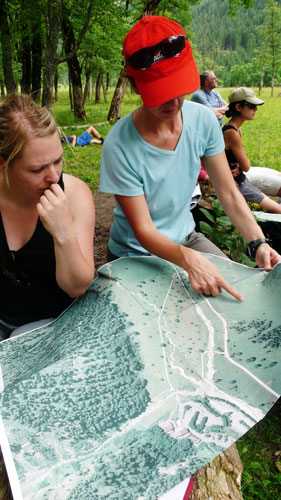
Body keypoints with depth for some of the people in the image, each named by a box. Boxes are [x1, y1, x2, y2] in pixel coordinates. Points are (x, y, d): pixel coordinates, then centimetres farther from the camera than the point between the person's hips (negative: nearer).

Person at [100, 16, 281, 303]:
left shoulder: (203, 120, -12)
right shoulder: (119, 146, -27)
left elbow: (229, 193, -7)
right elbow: (143, 230, -23)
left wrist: (258, 243, -20)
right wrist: (189, 259, -41)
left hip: (186, 239, 5)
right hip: (137, 254, -4)